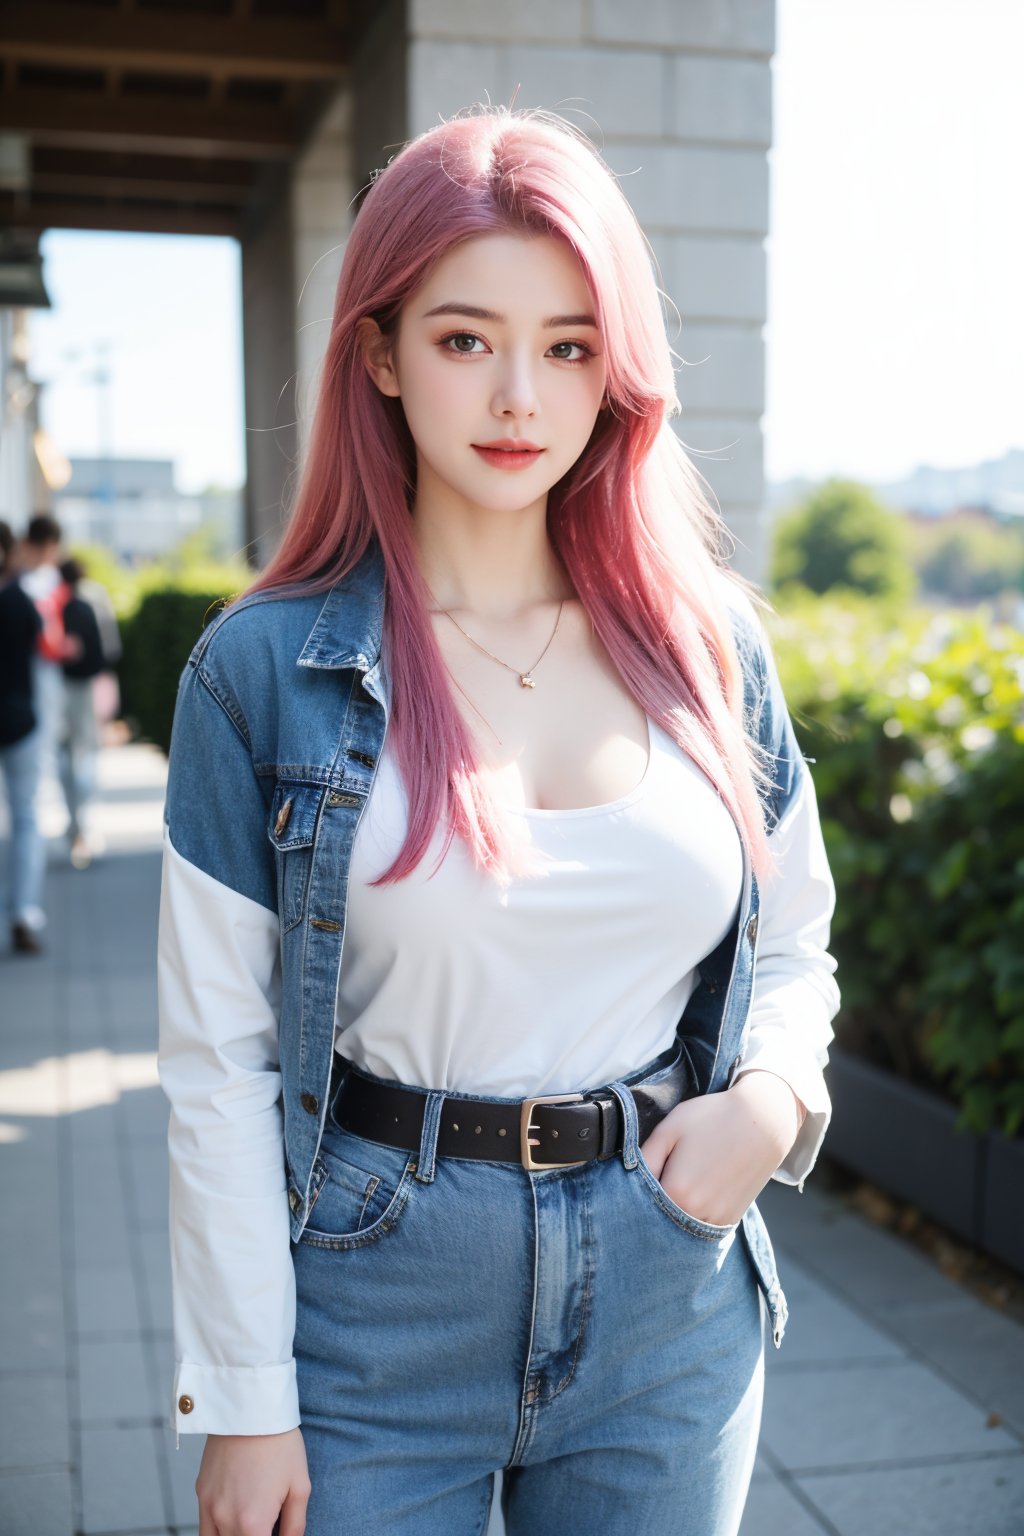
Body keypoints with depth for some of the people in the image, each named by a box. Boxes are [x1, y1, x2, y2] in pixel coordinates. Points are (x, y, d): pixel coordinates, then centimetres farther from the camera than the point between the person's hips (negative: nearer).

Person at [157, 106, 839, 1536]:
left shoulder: (708, 642, -1)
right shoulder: (265, 668, -9)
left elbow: (794, 947, 11)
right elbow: (219, 1066, -7)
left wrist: (772, 1096, -9)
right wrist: (244, 1405, -5)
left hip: (671, 1322, 3)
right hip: (375, 1325, -2)